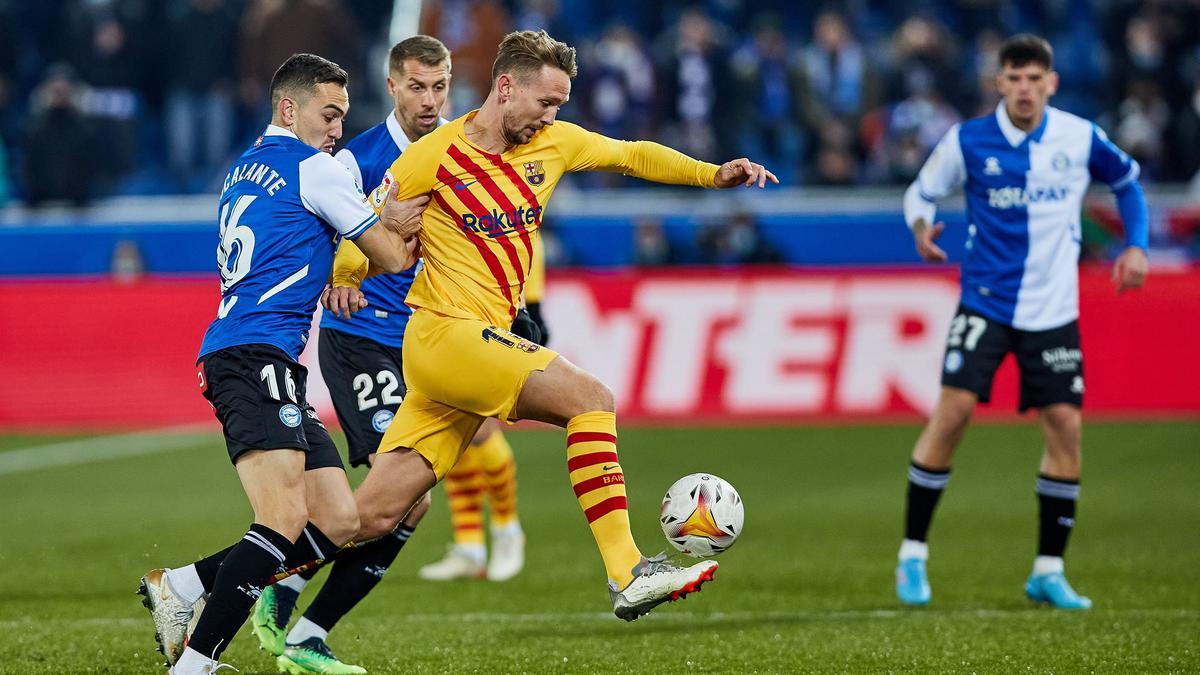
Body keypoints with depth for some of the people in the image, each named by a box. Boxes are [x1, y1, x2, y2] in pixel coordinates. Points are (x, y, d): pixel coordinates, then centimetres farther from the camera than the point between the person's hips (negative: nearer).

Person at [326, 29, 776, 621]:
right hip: (446, 331, -7)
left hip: (485, 340, 7)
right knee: (589, 398, -20)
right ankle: (627, 576, -23)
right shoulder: (433, 156, -7)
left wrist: (712, 174, 10)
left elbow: (632, 155, 22)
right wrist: (340, 276, -20)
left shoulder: (553, 142, 10)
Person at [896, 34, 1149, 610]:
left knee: (1065, 428, -4)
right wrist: (921, 226, -17)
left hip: (1053, 310, 2)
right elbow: (921, 191, 5)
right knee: (953, 411, -14)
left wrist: (1135, 245, 4)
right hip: (985, 301, -2)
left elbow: (1127, 181, 16)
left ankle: (1048, 571, 9)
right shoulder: (966, 141, -7)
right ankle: (912, 555, -2)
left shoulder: (1080, 138, -3)